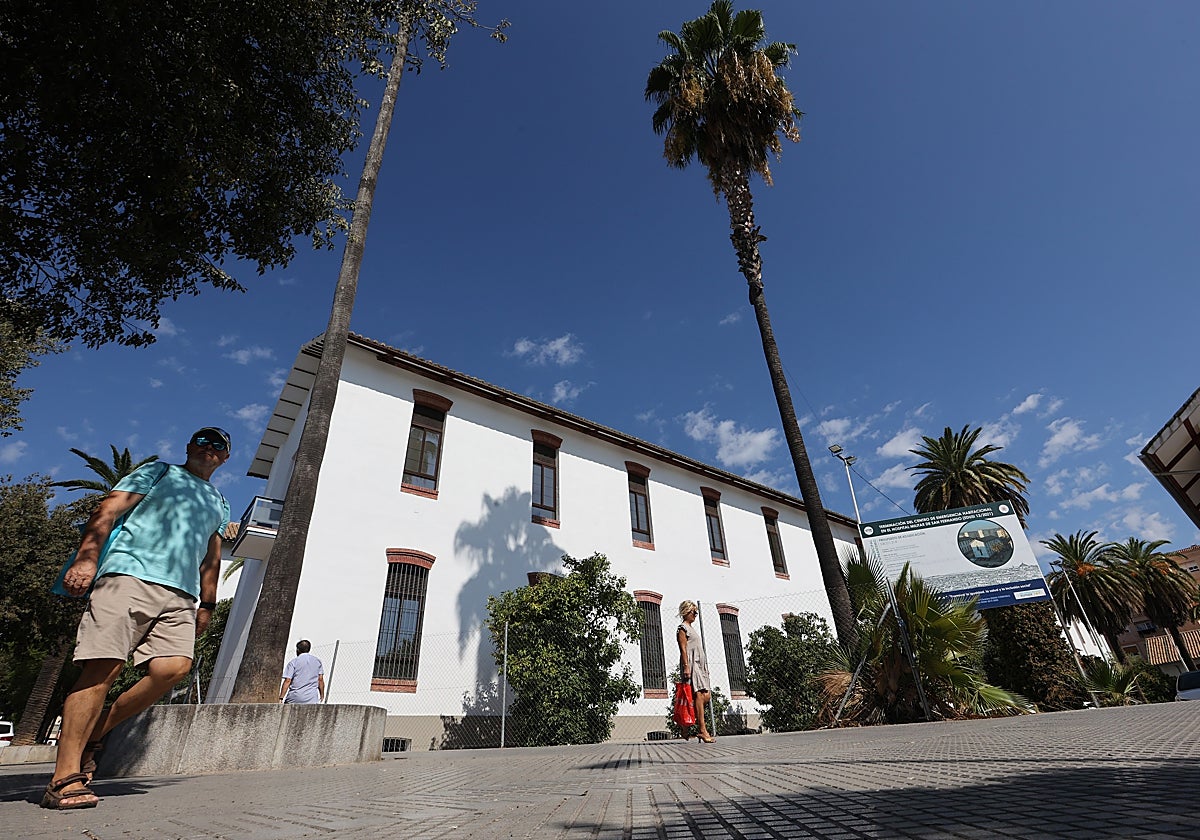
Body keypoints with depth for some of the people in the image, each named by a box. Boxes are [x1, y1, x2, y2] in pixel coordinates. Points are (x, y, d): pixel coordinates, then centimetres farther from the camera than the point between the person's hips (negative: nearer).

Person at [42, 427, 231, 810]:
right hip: (130, 575, -4)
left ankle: (93, 734, 4)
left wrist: (207, 604, 20)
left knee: (174, 667, -15)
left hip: (180, 594, 4)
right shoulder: (158, 472, 16)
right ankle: (64, 778, -2)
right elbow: (108, 510, 3)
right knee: (102, 668, -10)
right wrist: (86, 558, -12)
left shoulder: (218, 502, 29)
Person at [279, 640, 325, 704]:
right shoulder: (317, 661, 9)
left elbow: (287, 681, -9)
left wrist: (281, 697, -4)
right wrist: (322, 694, 17)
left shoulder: (293, 662, -2)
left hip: (294, 698, -1)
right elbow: (320, 680, 8)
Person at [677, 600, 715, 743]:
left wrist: (705, 666, 21)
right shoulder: (682, 628, -2)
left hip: (700, 663, 9)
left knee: (706, 695, 0)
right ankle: (702, 730, -16)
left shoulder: (692, 628, 25)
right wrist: (686, 666, -20)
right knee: (699, 695, -14)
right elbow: (683, 649, -11)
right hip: (691, 663, -9)